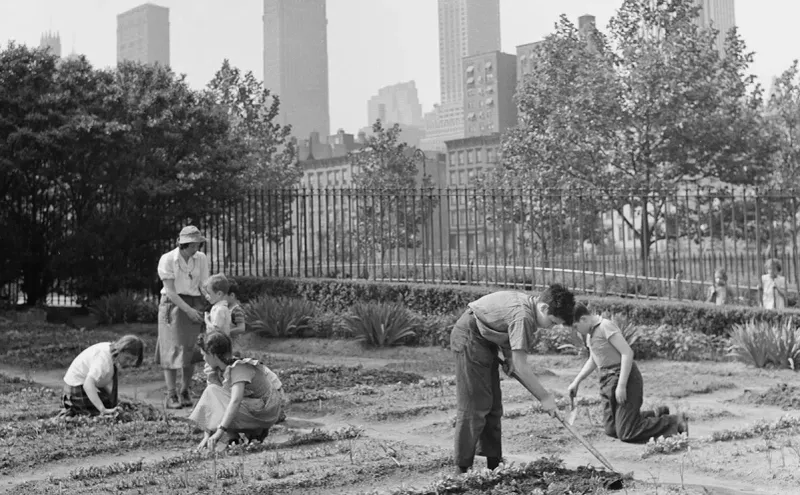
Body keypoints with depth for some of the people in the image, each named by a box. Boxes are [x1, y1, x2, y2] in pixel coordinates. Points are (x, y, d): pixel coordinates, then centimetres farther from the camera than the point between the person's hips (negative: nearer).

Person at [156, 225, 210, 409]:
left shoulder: (201, 259, 0)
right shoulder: (167, 259, -10)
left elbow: (205, 287, -2)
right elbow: (170, 291, -13)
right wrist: (188, 310, -21)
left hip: (195, 305, 3)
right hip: (173, 305, -3)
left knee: (190, 350, 1)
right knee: (172, 350, -6)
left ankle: (185, 392, 13)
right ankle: (171, 396, -3)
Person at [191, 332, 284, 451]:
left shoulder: (240, 368, -22)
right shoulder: (220, 370, 3)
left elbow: (235, 401, -34)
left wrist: (219, 432, -38)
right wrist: (207, 436, -8)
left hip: (265, 412, -9)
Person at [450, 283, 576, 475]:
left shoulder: (528, 302, 0)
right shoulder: (522, 315, -29)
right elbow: (521, 366, -29)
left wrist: (508, 357, 0)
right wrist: (544, 397, -23)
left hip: (485, 340, 10)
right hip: (469, 338, -10)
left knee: (493, 405, 10)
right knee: (474, 407, -10)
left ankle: (494, 464, 15)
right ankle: (462, 470, -5)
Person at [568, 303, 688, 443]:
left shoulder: (605, 326, -17)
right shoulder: (589, 332, 12)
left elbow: (627, 353, -23)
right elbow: (593, 361, 27)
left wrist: (621, 386, -25)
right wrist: (576, 382, 21)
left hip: (625, 378, -10)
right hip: (608, 380, 10)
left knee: (626, 434, -11)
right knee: (611, 430, 12)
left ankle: (675, 422, -1)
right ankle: (656, 415, 22)